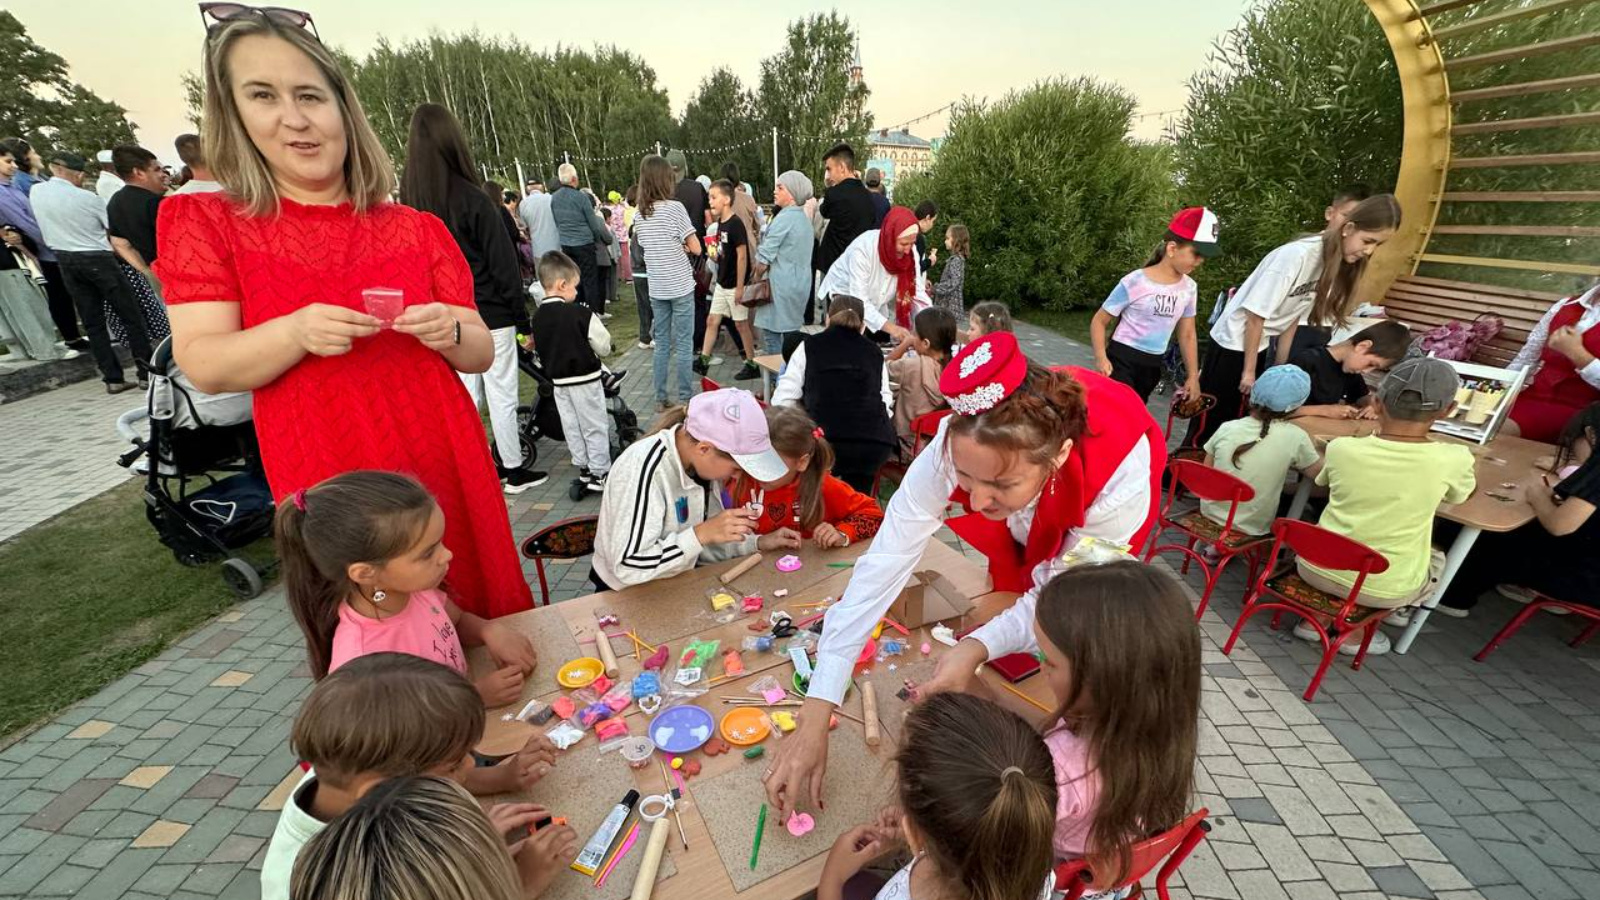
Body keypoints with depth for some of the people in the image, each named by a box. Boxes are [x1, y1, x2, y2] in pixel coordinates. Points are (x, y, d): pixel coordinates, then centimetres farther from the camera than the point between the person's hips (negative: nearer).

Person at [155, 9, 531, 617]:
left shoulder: (420, 230, 2)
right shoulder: (204, 221, 2)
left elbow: (482, 355, 3)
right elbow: (202, 366, -5)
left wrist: (449, 332, -19)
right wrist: (296, 332, -23)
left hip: (443, 460, 1)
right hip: (326, 477, 0)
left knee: (482, 605, 13)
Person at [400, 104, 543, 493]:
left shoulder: (409, 202, 3)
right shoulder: (473, 200, -14)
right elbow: (504, 264, -12)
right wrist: (522, 317, -5)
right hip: (490, 314, -5)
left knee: (467, 395, 13)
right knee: (502, 395, 3)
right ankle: (513, 471, 13)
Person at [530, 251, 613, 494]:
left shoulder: (538, 316, -1)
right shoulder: (581, 314, -19)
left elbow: (541, 349, 9)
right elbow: (603, 346, -13)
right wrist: (598, 327, 6)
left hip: (559, 381, 6)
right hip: (585, 380, -5)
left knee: (571, 428, 15)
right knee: (594, 427, 5)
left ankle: (584, 469, 26)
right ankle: (599, 474, 12)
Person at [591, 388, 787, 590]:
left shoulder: (701, 461, -6)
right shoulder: (644, 469, -27)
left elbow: (703, 545, 3)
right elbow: (628, 567, -28)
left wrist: (757, 543, -9)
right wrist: (702, 534, -30)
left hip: (677, 584, 6)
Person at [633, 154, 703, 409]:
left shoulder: (639, 214, 6)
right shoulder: (674, 208, -12)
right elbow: (695, 248, -10)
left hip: (656, 288, 5)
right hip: (680, 287, -5)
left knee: (661, 344, 12)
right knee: (683, 344, 2)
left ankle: (661, 398, 16)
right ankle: (685, 398, 7)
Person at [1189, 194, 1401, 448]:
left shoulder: (1337, 262, 0)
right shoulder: (1298, 256, -23)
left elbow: (1293, 316, 6)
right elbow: (1256, 315, -20)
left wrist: (1281, 368, 7)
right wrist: (1249, 370, -14)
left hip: (1259, 345, 8)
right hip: (1233, 340, -8)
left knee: (1239, 417, 11)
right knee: (1211, 418, -1)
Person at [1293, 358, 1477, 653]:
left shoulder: (1341, 448, -12)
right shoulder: (1453, 460, -15)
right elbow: (1462, 493, 10)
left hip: (1317, 569, 1)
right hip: (1383, 588, 0)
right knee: (1436, 559, 32)